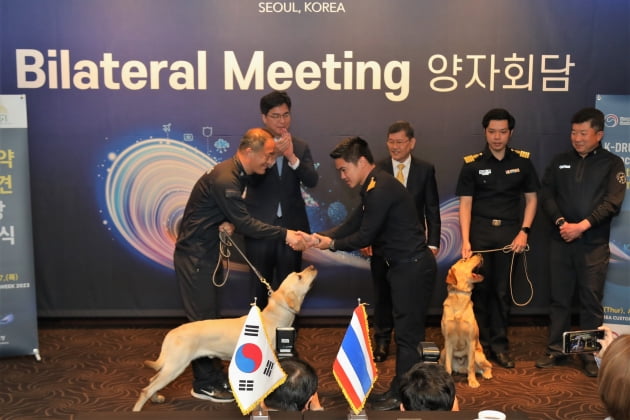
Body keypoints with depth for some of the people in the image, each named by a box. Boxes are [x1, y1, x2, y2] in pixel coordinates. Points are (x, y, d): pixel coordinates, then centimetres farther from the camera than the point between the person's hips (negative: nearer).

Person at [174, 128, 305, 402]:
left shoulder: (236, 174, 6)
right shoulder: (225, 179, -25)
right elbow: (245, 223, -25)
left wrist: (228, 224, -8)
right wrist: (285, 234, -25)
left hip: (208, 252, 10)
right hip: (194, 255, -10)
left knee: (211, 315, 15)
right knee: (202, 318, -1)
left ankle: (214, 374, 26)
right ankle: (204, 384, 10)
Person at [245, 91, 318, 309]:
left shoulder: (301, 147, 5)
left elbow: (312, 181, -6)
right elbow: (251, 178, -15)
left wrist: (291, 157, -21)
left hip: (291, 226, 2)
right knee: (260, 285, 11)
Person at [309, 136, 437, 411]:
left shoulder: (380, 189, -21)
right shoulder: (375, 186, 11)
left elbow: (365, 236, -20)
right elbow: (352, 224, 12)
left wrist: (332, 244, -6)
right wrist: (321, 236, -1)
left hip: (411, 266, -10)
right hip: (404, 264, 10)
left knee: (406, 332, -1)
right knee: (406, 330, 16)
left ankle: (403, 396, 10)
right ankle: (402, 389, 26)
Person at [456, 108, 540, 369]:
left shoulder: (522, 161, 3)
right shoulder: (472, 164, -2)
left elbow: (531, 198, 8)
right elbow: (465, 204, -4)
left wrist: (524, 231, -4)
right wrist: (465, 240, -13)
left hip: (509, 233, 1)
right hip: (480, 232, -1)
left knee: (503, 291, 6)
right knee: (479, 289, 6)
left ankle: (499, 345, 16)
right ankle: (480, 343, 17)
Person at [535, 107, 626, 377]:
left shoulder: (612, 163, 2)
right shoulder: (560, 162, 11)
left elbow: (612, 202, -8)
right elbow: (546, 195, 4)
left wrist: (582, 225, -18)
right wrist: (561, 222, -12)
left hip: (594, 244, -2)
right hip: (560, 241, 3)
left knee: (591, 300, 3)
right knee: (559, 298, 8)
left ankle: (590, 354, 14)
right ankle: (555, 349, 18)